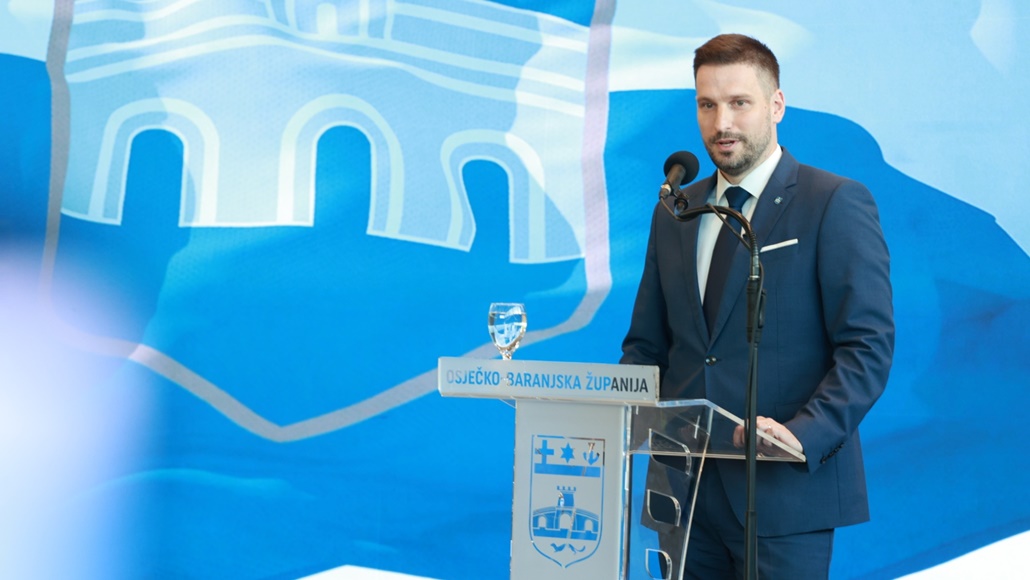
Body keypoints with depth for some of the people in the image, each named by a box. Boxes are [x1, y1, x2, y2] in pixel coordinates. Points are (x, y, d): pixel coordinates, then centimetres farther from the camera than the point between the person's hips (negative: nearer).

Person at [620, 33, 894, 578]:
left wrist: (805, 434, -23)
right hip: (685, 489, 5)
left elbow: (867, 346, -10)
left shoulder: (836, 203, -4)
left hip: (785, 488, -5)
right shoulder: (674, 212, 14)